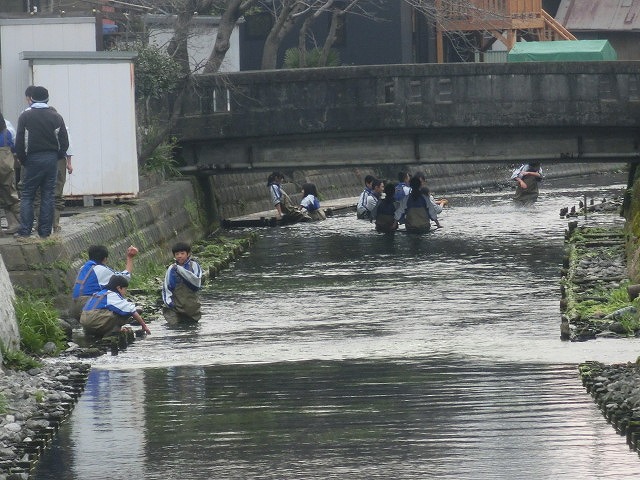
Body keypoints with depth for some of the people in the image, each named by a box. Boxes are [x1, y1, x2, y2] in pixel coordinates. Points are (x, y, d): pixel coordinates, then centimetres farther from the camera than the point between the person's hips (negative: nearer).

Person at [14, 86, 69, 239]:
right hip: (51, 158, 2)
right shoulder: (56, 117, 1)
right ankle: (45, 231, 5)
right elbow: (64, 142, 1)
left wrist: (23, 160, 6)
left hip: (33, 159, -2)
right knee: (48, 196, 6)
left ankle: (24, 231, -6)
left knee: (27, 196, 3)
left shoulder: (25, 116, -5)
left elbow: (19, 142, -6)